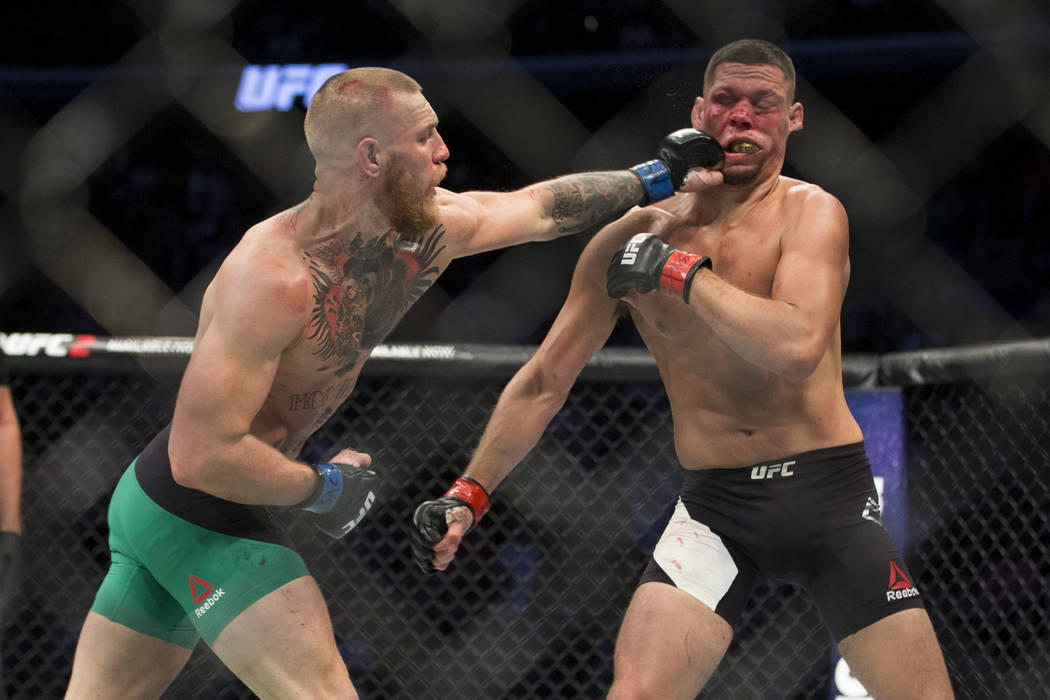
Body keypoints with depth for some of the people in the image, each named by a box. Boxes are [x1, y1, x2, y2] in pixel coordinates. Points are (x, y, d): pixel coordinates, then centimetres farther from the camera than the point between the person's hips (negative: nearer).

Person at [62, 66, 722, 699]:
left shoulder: (427, 229, -1)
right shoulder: (275, 277, -28)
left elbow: (539, 207, 18)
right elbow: (201, 455, -29)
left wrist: (655, 178, 24)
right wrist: (324, 488, -16)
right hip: (201, 516, -9)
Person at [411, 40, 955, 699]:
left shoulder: (810, 212, -5)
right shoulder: (630, 237, 3)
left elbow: (798, 347, -25)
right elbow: (544, 382, 11)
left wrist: (680, 271, -17)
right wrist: (469, 494, 5)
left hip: (829, 491, -1)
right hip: (715, 503, 1)